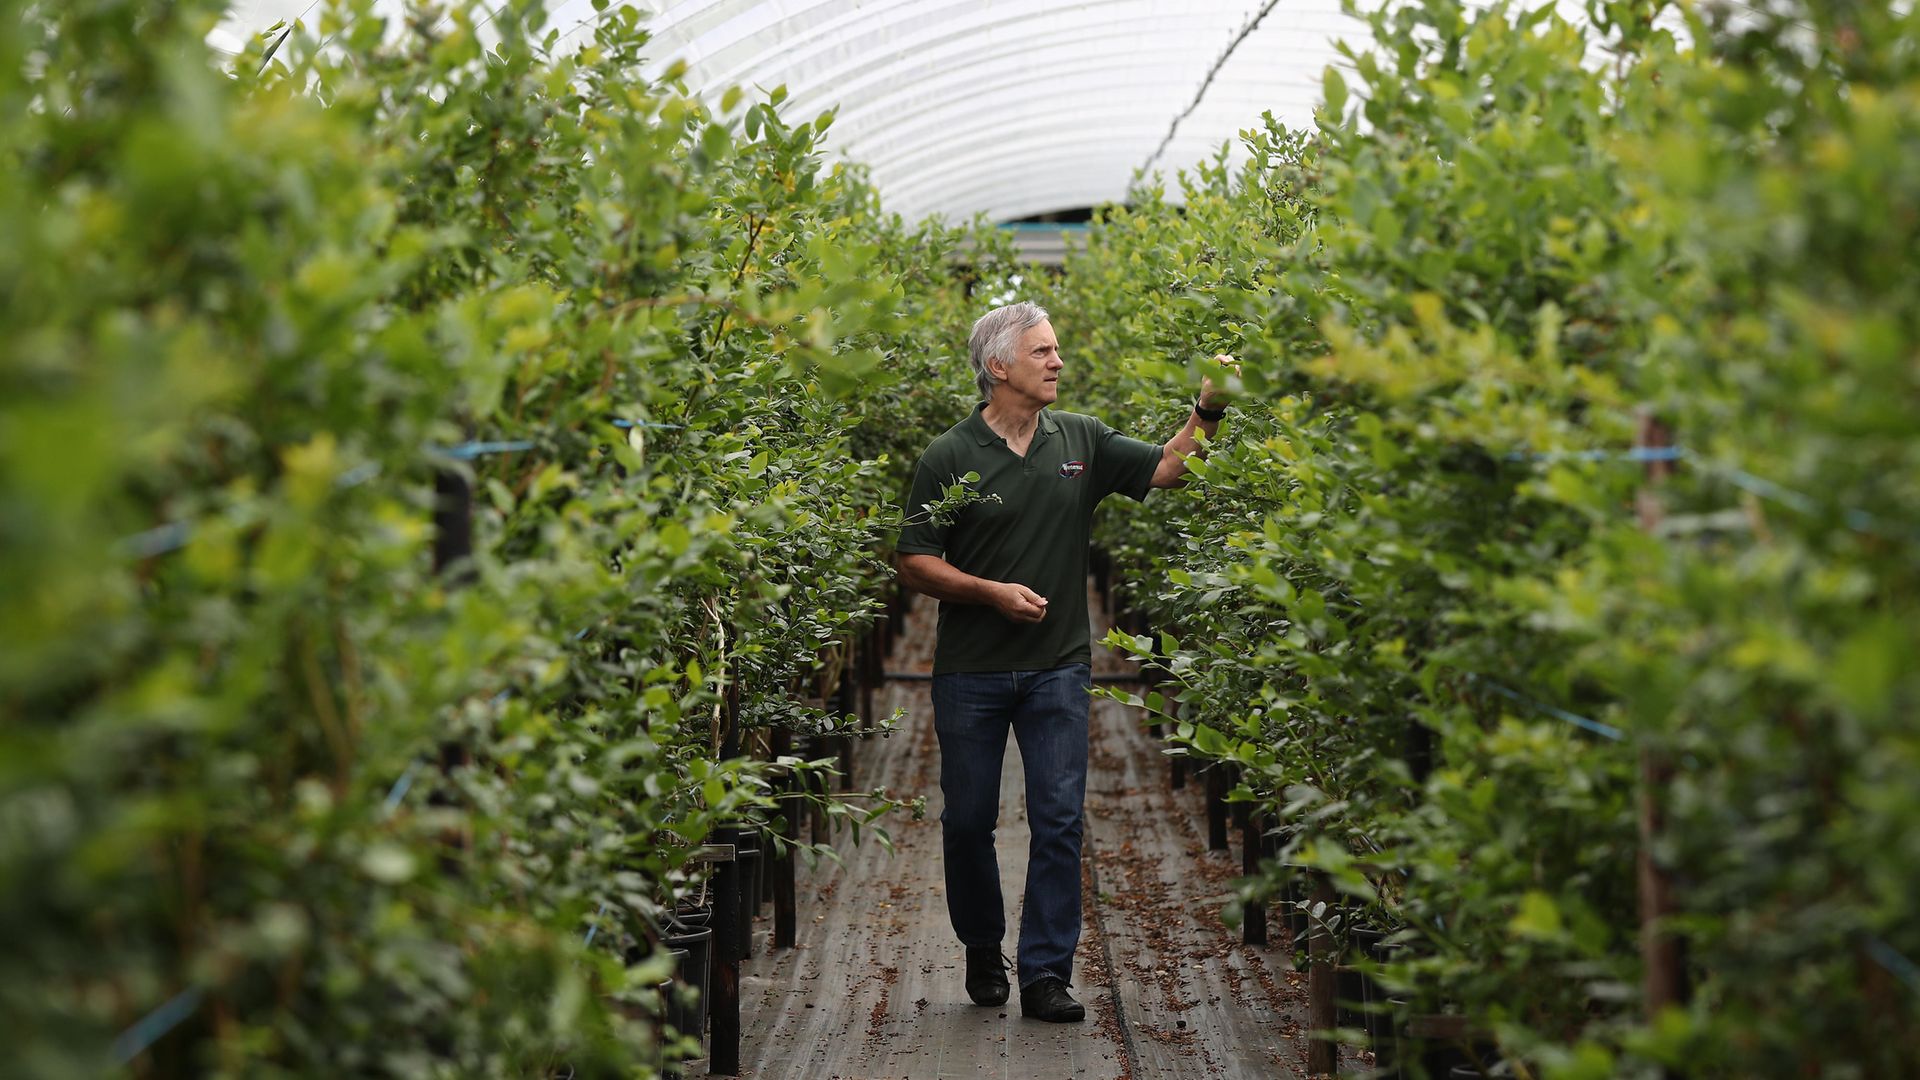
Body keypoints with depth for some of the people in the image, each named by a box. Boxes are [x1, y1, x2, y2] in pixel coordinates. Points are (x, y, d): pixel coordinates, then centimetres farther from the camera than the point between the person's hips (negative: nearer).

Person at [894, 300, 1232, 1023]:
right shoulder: (949, 458, -4)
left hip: (1058, 667, 2)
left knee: (1059, 820, -4)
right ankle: (982, 949, 29)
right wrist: (992, 592, -15)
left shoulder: (1080, 442, 5)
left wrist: (1208, 409, -8)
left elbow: (1168, 468, 6)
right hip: (971, 671, -2)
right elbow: (915, 563, -4)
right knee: (969, 819, 7)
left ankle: (1046, 973, 1)